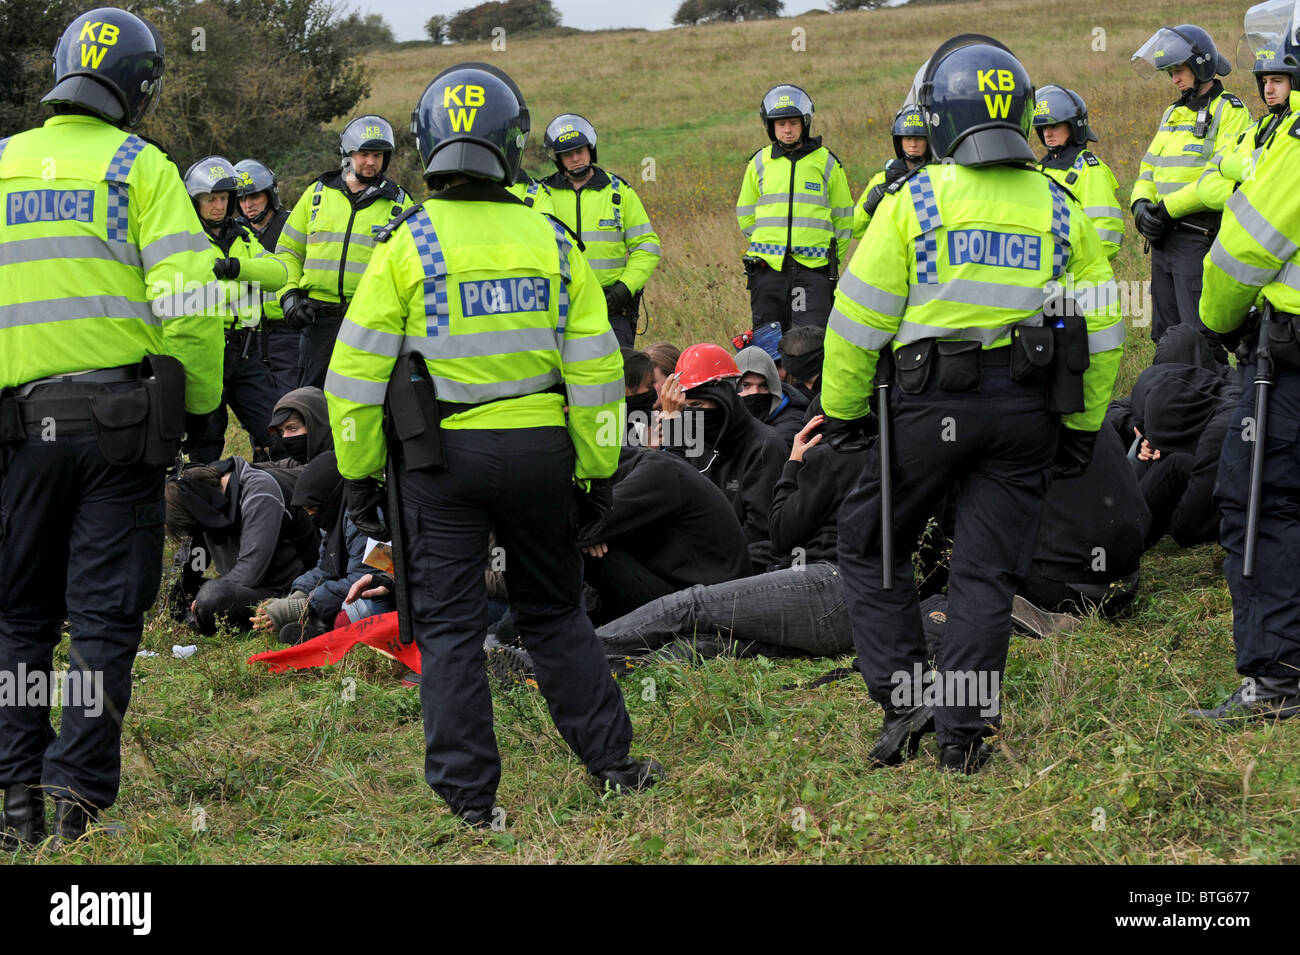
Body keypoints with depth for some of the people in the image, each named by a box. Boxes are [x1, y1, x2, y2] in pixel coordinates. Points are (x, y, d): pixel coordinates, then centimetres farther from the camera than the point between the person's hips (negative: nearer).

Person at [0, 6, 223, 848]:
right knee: (105, 617, 2)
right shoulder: (139, 167, -3)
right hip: (121, 421, -3)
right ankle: (80, 797, -3)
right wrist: (202, 403, -1)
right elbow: (187, 302, -12)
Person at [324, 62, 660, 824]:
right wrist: (598, 471, 11)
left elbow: (358, 373, -6)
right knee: (555, 615, 17)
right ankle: (614, 764, 20)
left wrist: (359, 473, 3)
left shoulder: (407, 246, -6)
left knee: (450, 628, 4)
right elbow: (595, 370, 3)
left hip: (440, 455, -2)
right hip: (539, 449, 3)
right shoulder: (552, 243, 1)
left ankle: (469, 796, 3)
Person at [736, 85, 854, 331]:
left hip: (813, 270, -2)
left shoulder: (826, 161, 7)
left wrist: (831, 262, 9)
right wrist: (768, 246, 13)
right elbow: (745, 216, 21)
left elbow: (843, 218, 13)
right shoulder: (759, 162, 11)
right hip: (768, 269, 2)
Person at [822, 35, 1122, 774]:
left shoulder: (914, 200, -6)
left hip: (933, 406, -3)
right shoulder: (1061, 209, 5)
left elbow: (860, 318, -5)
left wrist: (842, 411, 5)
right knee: (988, 573, 8)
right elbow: (1099, 328, 9)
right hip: (1027, 411, 3)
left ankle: (903, 696, 5)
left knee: (870, 545, 14)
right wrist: (1084, 424, 17)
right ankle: (963, 731, 8)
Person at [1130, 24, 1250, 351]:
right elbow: (1149, 169, 19)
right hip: (1164, 238, 9)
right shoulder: (1173, 114, 20)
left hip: (1201, 237, -8)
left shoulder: (1229, 113, -7)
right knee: (1165, 335, 12)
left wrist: (1168, 208, -18)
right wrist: (1141, 206, -3)